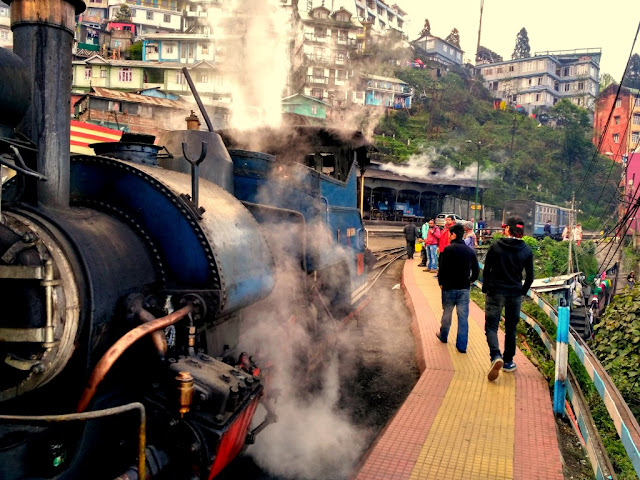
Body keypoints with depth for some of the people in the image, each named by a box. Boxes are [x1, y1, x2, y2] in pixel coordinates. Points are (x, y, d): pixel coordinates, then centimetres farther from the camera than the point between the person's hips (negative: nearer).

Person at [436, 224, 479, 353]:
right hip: (464, 289, 3)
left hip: (449, 288, -3)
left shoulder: (448, 249, -13)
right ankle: (462, 345, 6)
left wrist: (441, 283, 2)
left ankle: (443, 336, 35)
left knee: (447, 313, 15)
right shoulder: (470, 251, 2)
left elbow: (442, 269, -12)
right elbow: (476, 270, 4)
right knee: (463, 316, 5)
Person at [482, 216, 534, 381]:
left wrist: (486, 289, 9)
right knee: (511, 329, 15)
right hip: (515, 295, 3)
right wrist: (522, 292, 15)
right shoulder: (526, 251, -2)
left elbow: (486, 270, -2)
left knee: (491, 326, 2)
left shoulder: (495, 246, -8)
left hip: (495, 293, -2)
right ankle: (508, 362, 23)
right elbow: (530, 277, 1)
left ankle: (496, 356, -21)